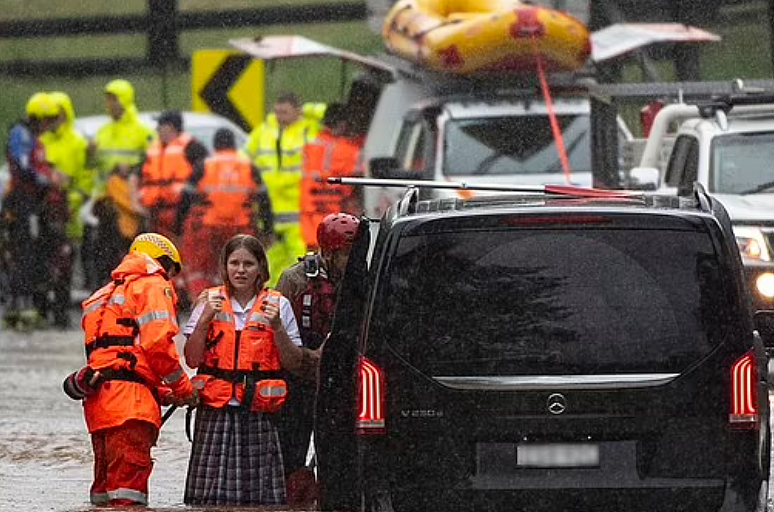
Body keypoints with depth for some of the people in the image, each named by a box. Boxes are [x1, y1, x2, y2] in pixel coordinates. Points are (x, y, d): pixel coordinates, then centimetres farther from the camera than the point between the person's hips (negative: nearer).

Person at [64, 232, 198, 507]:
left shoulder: (107, 295, 31)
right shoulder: (153, 286, 3)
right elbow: (157, 343, -11)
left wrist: (164, 392, 18)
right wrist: (184, 389, 1)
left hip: (98, 400, 9)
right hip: (129, 400, -9)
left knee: (107, 485, 12)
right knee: (129, 485, -15)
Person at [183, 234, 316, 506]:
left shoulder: (278, 305, 8)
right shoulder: (210, 301, 9)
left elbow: (295, 364, 6)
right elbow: (192, 359, 2)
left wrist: (277, 327, -8)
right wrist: (205, 319, -9)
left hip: (259, 414, 0)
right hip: (216, 414, 0)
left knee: (261, 493, -8)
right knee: (213, 494, -10)